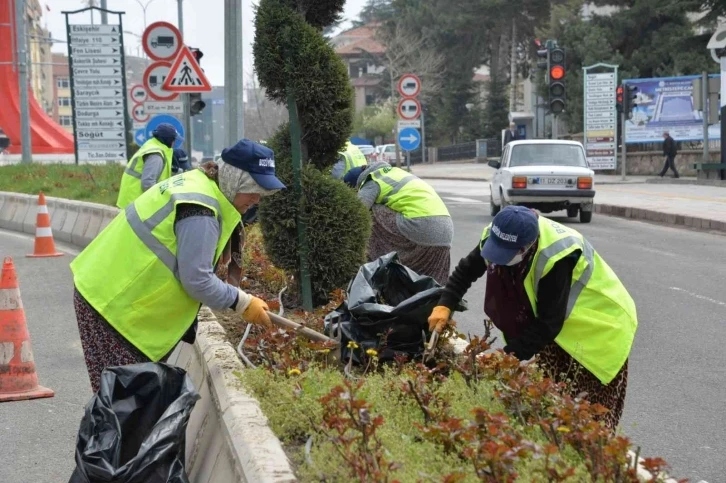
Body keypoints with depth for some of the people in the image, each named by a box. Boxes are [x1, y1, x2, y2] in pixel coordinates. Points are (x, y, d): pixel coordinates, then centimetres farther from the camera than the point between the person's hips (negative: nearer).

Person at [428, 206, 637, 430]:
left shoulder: (557, 258, -37)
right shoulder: (498, 238, -16)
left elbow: (548, 324, -31)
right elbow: (467, 270, 3)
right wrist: (444, 306, -11)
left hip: (598, 330, -7)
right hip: (557, 329, 7)